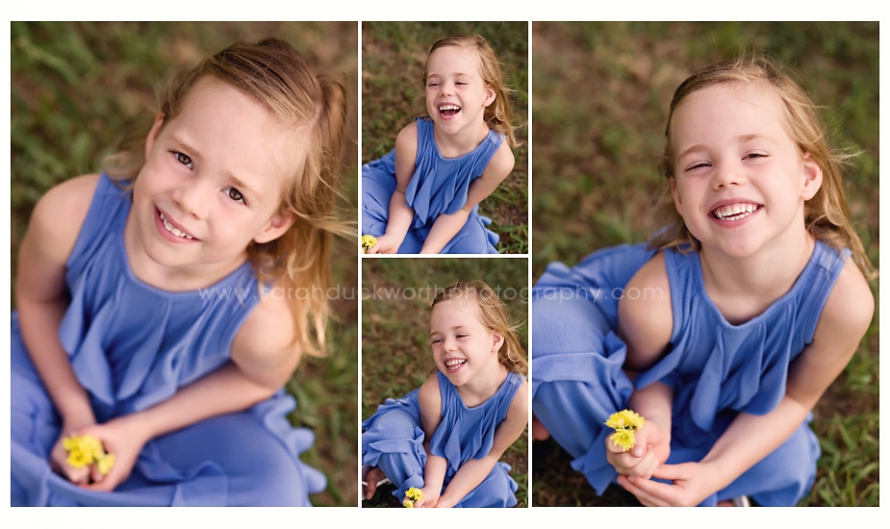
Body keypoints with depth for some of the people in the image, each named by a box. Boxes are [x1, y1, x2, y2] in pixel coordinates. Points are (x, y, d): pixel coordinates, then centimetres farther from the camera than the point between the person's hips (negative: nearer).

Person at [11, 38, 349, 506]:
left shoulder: (264, 323, -39)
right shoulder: (68, 217, -34)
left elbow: (259, 380, -12)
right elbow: (36, 299, -9)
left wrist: (139, 428, -14)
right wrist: (74, 413, -12)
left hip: (183, 410, -1)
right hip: (66, 373, 2)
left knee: (273, 486, -24)